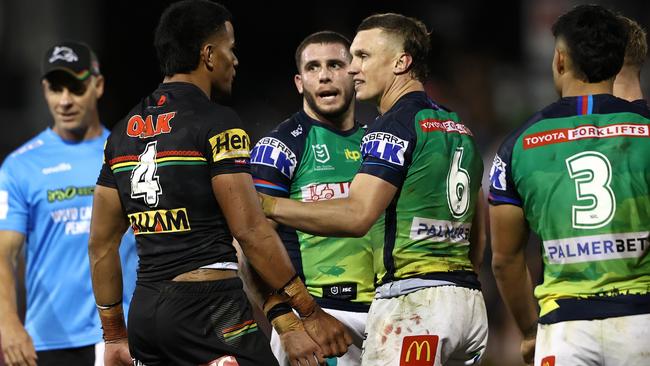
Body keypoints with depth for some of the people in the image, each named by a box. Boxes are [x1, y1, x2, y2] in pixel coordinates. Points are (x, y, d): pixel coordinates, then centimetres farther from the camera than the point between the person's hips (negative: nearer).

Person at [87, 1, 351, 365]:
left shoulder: (123, 133, 14)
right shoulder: (216, 123, -7)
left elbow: (101, 243, 15)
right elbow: (250, 230, -13)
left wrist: (115, 335, 22)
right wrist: (310, 312, -8)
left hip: (144, 311, 7)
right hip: (210, 305, -7)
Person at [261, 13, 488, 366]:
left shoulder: (396, 125, -8)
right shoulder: (461, 131, 20)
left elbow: (357, 215, -19)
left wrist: (266, 204, -19)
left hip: (412, 300, -9)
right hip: (468, 300, 9)